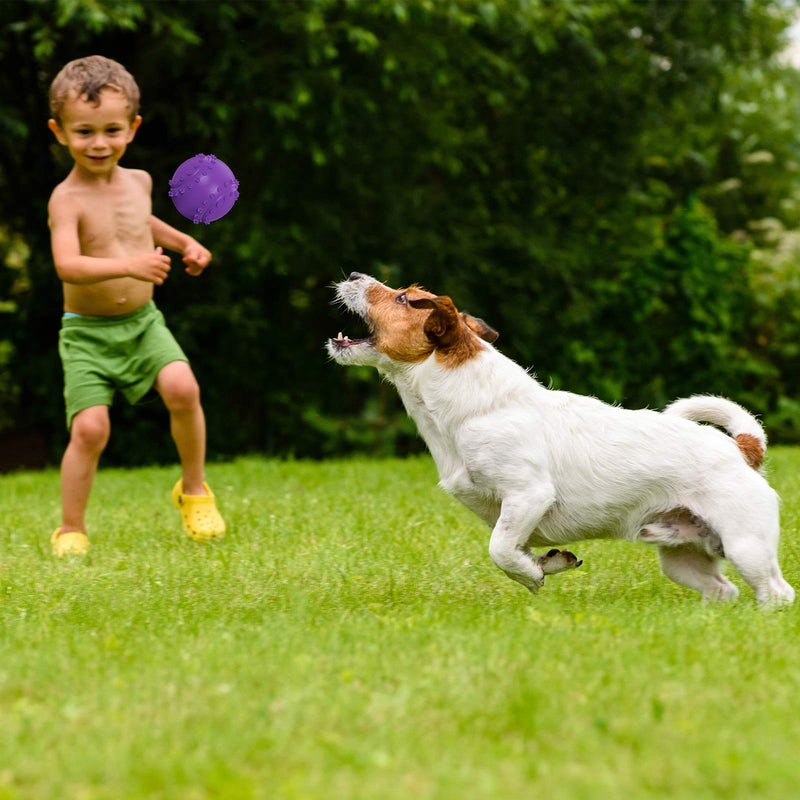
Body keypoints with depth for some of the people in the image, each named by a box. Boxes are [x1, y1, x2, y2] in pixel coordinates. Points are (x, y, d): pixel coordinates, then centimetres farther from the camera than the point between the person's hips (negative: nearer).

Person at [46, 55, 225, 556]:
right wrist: (127, 265, -43)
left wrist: (182, 241, 20)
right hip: (87, 332, -4)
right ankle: (71, 530, 4)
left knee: (183, 388, -20)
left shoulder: (139, 181, 5)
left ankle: (194, 490, 2)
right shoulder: (67, 199, -15)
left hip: (143, 322, 4)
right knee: (90, 427, -16)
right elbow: (67, 266, -31)